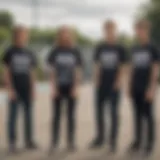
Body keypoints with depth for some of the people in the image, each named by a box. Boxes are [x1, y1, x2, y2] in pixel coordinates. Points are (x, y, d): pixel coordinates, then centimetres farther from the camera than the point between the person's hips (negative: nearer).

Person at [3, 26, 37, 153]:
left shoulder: (29, 53, 9)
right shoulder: (10, 52, -2)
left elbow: (32, 72, 12)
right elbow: (7, 72, -3)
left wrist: (33, 89, 7)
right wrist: (10, 89, -9)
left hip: (27, 89, 4)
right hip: (15, 89, -4)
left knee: (28, 115, 8)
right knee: (13, 115, 0)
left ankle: (29, 141, 18)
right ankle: (12, 142, 7)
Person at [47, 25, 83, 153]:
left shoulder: (75, 51, 3)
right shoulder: (55, 51, 3)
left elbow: (78, 71, 1)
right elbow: (52, 70, 3)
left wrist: (76, 87, -7)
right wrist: (53, 87, -5)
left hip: (71, 87, 0)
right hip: (58, 87, 0)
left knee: (71, 115, 5)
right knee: (56, 115, 3)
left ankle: (71, 142, 13)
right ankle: (54, 142, 8)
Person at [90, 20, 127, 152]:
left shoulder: (120, 48, -1)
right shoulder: (100, 48, 7)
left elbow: (122, 67, -2)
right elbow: (97, 65, 9)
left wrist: (118, 82, -10)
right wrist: (96, 80, 1)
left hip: (114, 85, -3)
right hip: (102, 84, 4)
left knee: (114, 111, 1)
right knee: (99, 110, 9)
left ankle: (113, 141, 9)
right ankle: (100, 137, 23)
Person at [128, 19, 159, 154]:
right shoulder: (134, 49, 11)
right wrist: (129, 86, 12)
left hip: (147, 88, -5)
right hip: (136, 87, 5)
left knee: (148, 114, 1)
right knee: (137, 114, 10)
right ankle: (138, 140, 19)